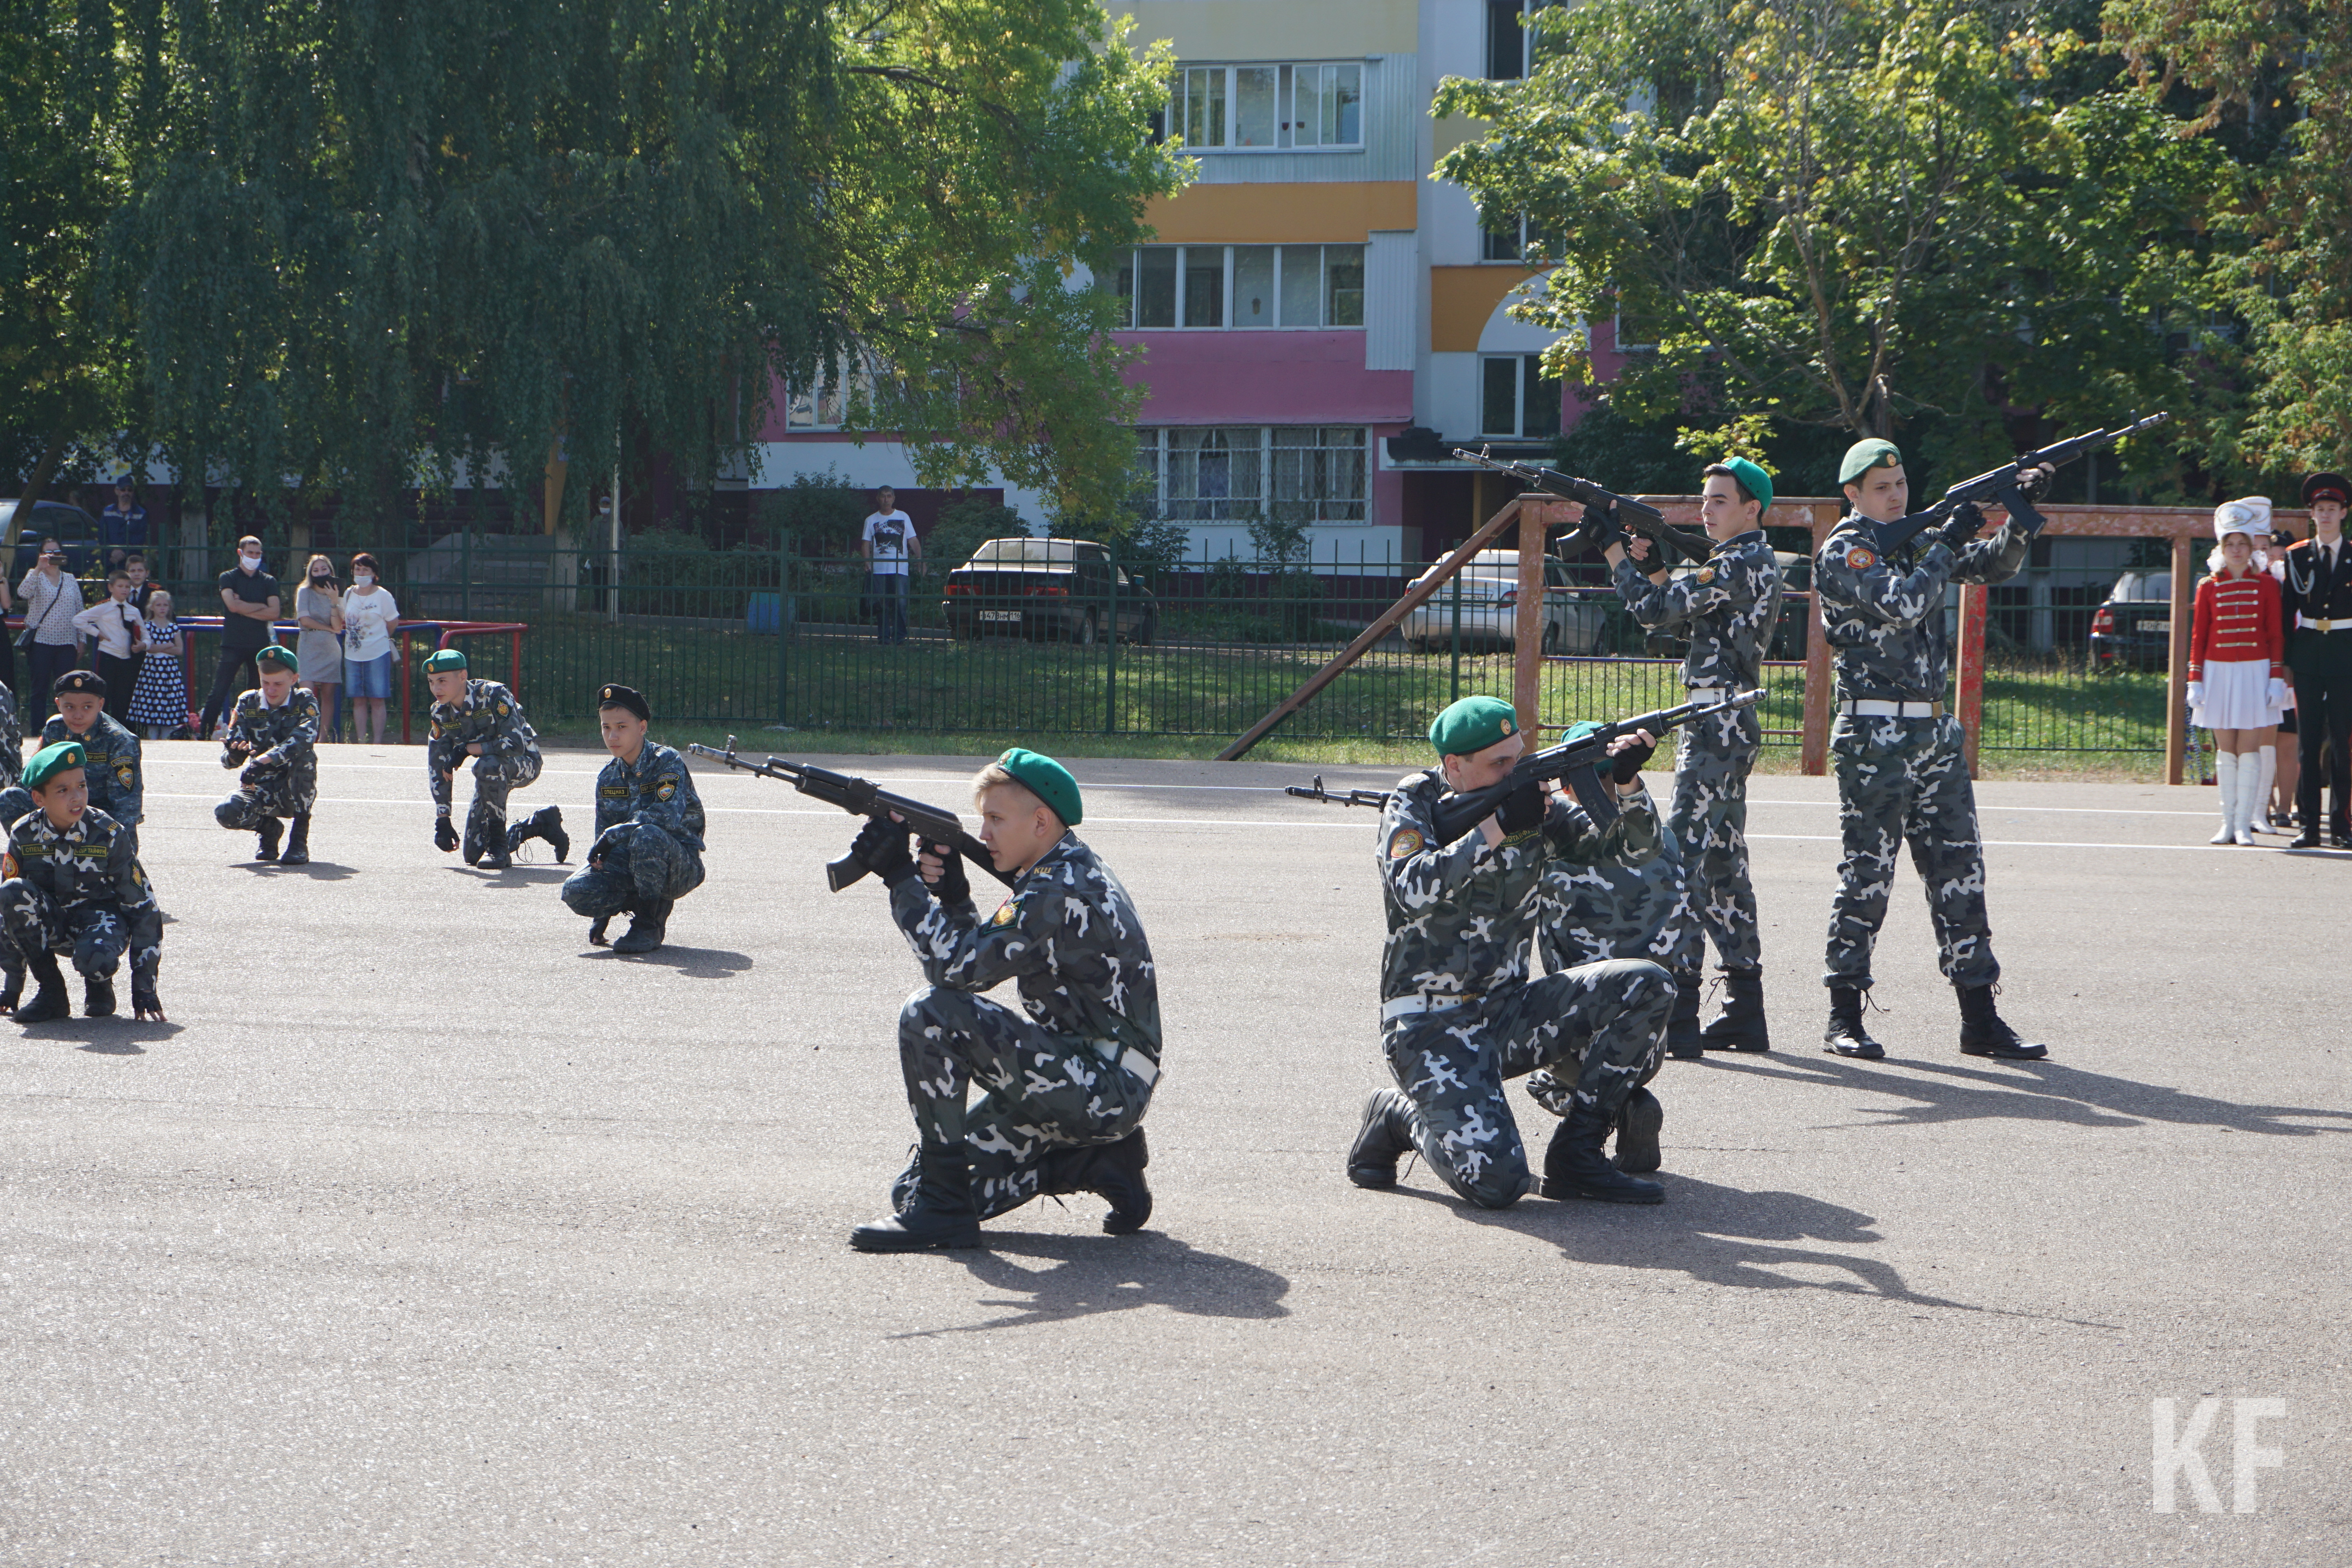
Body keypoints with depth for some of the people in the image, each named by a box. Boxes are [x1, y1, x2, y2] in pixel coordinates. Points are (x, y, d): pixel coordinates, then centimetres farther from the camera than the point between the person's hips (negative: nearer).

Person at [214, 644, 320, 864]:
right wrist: (234, 755, -34)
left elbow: (305, 736, -31)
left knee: (305, 755, -33)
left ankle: (300, 837, -19)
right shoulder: (248, 703, 1)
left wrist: (264, 760, -45)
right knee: (226, 813, -28)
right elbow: (227, 759, -7)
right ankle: (268, 826, 10)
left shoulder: (305, 703, -6)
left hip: (295, 789, -2)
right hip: (262, 791, 2)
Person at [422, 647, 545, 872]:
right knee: (473, 855, -2)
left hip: (525, 763, -7)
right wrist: (442, 821, -8)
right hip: (493, 774, 7)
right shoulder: (441, 713, -8)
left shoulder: (494, 695, -26)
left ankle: (500, 847, -27)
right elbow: (438, 768, -4)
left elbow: (516, 745, -35)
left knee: (487, 765, -41)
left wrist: (466, 749, -28)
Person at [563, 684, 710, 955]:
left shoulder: (667, 762, -12)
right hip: (628, 862, 6)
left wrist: (614, 834, -29)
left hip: (681, 866, -6)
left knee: (647, 834, -39)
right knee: (577, 891, -22)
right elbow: (603, 841, 6)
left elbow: (669, 815, -30)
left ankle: (650, 924, -22)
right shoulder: (608, 778, 6)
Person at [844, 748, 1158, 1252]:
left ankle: (941, 1208, -16)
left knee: (932, 1013, -21)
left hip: (1106, 1087, -10)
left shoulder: (1062, 892, -18)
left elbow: (960, 967, -24)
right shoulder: (1069, 872, 13)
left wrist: (901, 876, -19)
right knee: (915, 1190, 6)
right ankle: (1094, 1160, 10)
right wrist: (952, 892, -4)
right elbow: (978, 958, 14)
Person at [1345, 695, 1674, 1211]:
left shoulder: (1533, 804, 4)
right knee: (1496, 1183, -26)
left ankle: (1577, 1152, -4)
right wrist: (1495, 829, -28)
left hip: (1510, 1012, 6)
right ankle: (1400, 1117, 7)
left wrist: (1628, 785, -18)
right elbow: (1413, 892, -26)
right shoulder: (1416, 804, -7)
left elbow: (1636, 851, 1)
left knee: (1648, 986, -14)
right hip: (1432, 1028, -6)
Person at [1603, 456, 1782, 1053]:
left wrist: (1619, 557, -3)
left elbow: (1657, 611, -17)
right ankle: (1744, 1011, 15)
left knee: (1684, 855, -12)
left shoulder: (1739, 565, -14)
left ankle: (1675, 1016, -15)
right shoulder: (1756, 564, 18)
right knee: (1724, 863, 12)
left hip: (1718, 726, -11)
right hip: (1729, 726, 11)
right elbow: (1678, 616, 20)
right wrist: (1654, 563, 7)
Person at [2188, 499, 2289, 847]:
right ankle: (2228, 823, 6)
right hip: (2219, 672, 1)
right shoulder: (2209, 587, 6)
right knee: (2225, 749, 3)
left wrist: (2277, 678, -5)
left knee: (2250, 748, -4)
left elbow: (2276, 635, 2)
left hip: (2255, 673, -1)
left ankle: (2244, 823, -3)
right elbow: (2198, 636, 7)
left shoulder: (2266, 585, 2)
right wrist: (2195, 681, 1)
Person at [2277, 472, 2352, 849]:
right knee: (2308, 742, 1)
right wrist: (2286, 659, 3)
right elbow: (2287, 609, 9)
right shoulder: (2298, 556, 8)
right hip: (2307, 653, 1)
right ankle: (2309, 825, 3)